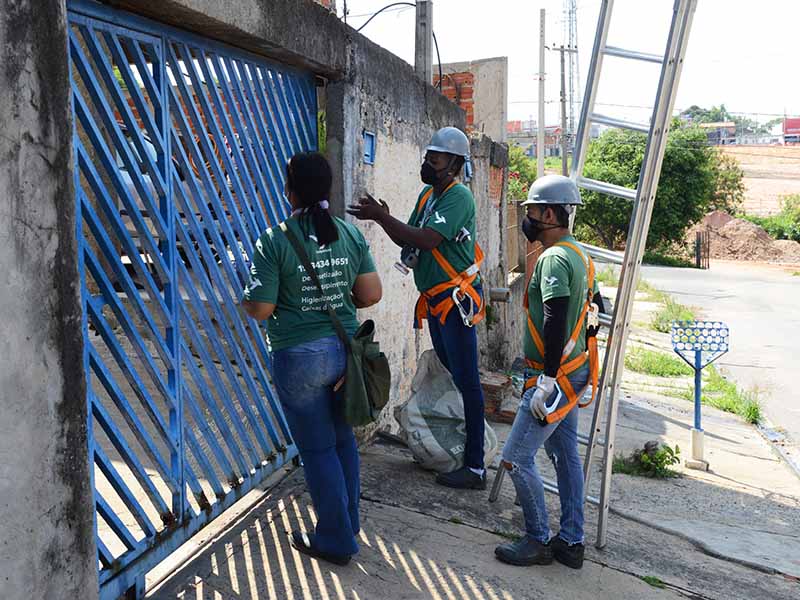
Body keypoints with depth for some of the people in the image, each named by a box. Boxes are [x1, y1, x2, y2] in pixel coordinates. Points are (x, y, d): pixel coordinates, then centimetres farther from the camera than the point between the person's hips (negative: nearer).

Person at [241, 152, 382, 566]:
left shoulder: (275, 241, -14)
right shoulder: (350, 234, 0)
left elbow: (260, 309, -13)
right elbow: (372, 295, 1)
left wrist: (244, 299, 9)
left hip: (301, 357, -5)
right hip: (345, 349, 5)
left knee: (318, 448, 9)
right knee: (342, 439, 20)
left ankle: (336, 540, 23)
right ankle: (348, 522, 37)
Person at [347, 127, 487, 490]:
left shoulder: (459, 196, -15)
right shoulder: (427, 194, 12)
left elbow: (427, 240, -28)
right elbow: (409, 242, 11)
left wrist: (380, 216, -26)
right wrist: (386, 219, -7)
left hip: (457, 299, -9)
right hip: (435, 298, 9)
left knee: (466, 381, -6)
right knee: (451, 372, 18)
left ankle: (474, 468, 1)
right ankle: (460, 447, 34)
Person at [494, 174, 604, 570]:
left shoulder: (554, 258, -18)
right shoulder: (578, 254, 13)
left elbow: (555, 320, -26)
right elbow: (595, 307, 19)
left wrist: (547, 378, -26)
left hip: (556, 377, -10)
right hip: (575, 371, 10)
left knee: (516, 458, -2)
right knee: (565, 454, 15)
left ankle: (538, 542, 11)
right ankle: (571, 543, 25)